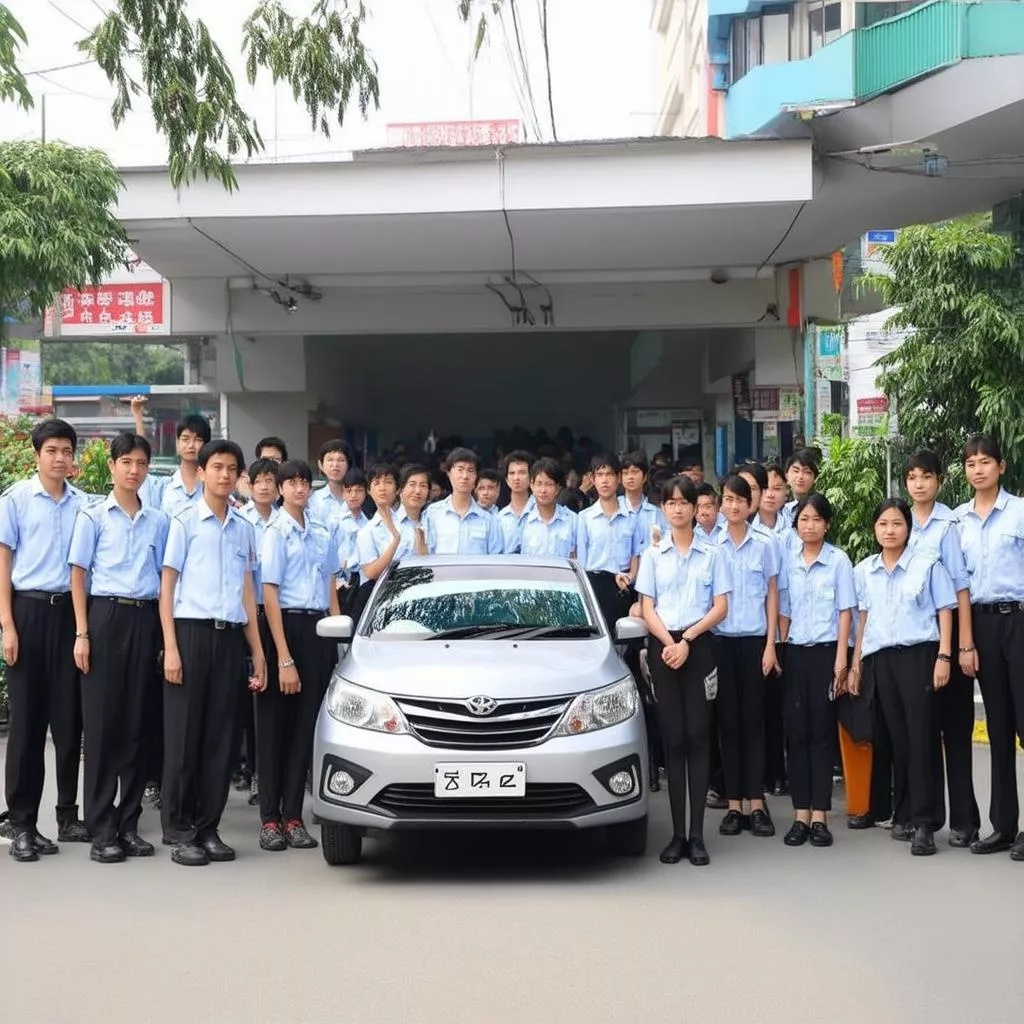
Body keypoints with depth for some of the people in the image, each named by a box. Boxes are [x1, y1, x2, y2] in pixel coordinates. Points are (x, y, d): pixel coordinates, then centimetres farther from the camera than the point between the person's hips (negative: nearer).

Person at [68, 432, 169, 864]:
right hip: (106, 616, -3)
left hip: (146, 620, 3)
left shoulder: (159, 520, 11)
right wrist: (82, 633, -8)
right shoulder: (93, 516, 2)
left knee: (138, 723, 5)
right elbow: (78, 575, 0)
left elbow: (165, 577, 13)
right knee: (102, 723, -1)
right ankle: (101, 828, 3)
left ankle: (129, 823, 13)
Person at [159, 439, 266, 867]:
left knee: (221, 737, 5)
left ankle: (207, 827, 12)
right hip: (192, 632, -4)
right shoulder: (185, 522, 2)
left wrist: (257, 652, 12)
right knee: (184, 735, -1)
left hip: (230, 637, 4)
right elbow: (167, 586, -1)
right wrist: (170, 647, -10)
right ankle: (178, 830, 6)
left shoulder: (244, 529, 14)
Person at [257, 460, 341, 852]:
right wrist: (284, 658, -16)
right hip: (286, 626, -5)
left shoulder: (323, 534, 12)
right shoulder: (276, 533, -5)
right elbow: (270, 597, -10)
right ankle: (270, 819, 6)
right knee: (275, 727, 1)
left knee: (305, 727, 6)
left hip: (319, 630, 5)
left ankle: (293, 816, 12)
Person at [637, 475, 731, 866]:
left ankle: (696, 834, -1)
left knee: (696, 736, -3)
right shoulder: (652, 555, 10)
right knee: (673, 738, 0)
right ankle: (677, 833, 2)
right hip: (663, 647, 1)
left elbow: (720, 608, 1)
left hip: (699, 647, -1)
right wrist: (669, 643, -12)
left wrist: (687, 639, -10)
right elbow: (647, 609, 4)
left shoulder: (712, 554, 7)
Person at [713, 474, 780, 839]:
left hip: (755, 639, 0)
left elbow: (772, 596, 5)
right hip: (721, 640, 1)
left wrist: (771, 645, -1)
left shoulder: (765, 545, 3)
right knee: (728, 721, 3)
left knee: (753, 720, 3)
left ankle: (757, 803, 6)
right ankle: (734, 804, 7)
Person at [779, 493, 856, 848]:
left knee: (822, 732, 1)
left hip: (826, 651, -3)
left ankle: (819, 816, 4)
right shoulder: (788, 561, 8)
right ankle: (801, 815, 8)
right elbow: (783, 611, 11)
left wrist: (841, 658, -9)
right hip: (795, 652, 3)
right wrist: (778, 650, 3)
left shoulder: (839, 561, -1)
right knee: (796, 732, 3)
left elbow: (845, 611, -3)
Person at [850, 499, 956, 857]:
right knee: (897, 737, 8)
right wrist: (855, 664, 10)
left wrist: (943, 656, -8)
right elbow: (862, 617, 13)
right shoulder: (863, 571, 10)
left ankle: (923, 822, -4)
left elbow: (944, 611, 0)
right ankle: (903, 814, 17)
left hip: (919, 654, -3)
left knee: (921, 736, -5)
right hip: (880, 658, 4)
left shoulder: (928, 565, 0)